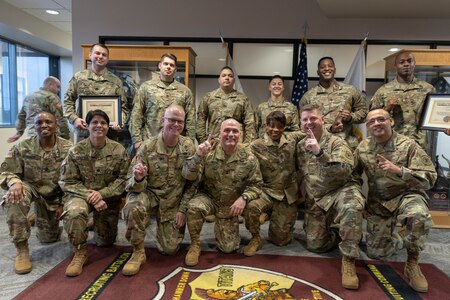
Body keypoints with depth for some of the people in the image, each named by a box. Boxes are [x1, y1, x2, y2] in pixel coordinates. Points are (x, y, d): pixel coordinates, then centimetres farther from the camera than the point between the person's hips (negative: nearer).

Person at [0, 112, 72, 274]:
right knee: (14, 198, -38)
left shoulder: (68, 148, -14)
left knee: (49, 238, 8)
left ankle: (42, 220, 46)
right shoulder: (22, 147, -14)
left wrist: (63, 203, -11)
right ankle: (22, 249, -23)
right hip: (30, 188, -1)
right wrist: (14, 182, -34)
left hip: (54, 195, 1)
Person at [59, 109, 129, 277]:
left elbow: (123, 179, -10)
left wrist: (102, 193, -24)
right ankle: (80, 252, -14)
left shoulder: (119, 150, -7)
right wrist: (89, 196, -23)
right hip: (82, 194, -1)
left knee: (105, 242, 10)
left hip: (108, 197, 1)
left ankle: (98, 223, 46)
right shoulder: (76, 151, -9)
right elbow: (67, 182, -9)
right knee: (74, 212, -37)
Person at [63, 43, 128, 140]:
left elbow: (123, 106, 7)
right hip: (84, 132, 0)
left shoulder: (116, 81, 6)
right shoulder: (78, 77, 6)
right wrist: (74, 118, -6)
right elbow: (68, 101, 10)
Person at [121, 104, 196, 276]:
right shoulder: (147, 147, -14)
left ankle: (165, 227, 33)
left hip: (174, 201, 2)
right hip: (149, 193, -1)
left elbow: (192, 182, -2)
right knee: (133, 207, -36)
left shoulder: (188, 147, -8)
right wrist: (138, 179, -39)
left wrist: (182, 209, -8)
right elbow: (132, 184, -14)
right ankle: (138, 252, -11)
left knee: (170, 249, -2)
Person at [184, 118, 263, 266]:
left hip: (230, 205, 1)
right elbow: (189, 176, -22)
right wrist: (198, 156, -41)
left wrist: (244, 198, -25)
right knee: (194, 207, -35)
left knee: (228, 248, 1)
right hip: (208, 197, -1)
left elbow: (256, 184, -6)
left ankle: (222, 226, 36)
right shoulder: (209, 151, -14)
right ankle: (195, 244, -8)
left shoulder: (248, 157, -12)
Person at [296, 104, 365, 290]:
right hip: (315, 200, 5)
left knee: (351, 208, -41)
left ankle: (348, 261, -25)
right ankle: (337, 232, 27)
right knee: (315, 245, -5)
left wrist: (320, 153, -34)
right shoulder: (300, 146, 9)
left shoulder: (336, 143, -7)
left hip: (342, 190, -4)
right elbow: (299, 175, 23)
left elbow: (344, 171, -25)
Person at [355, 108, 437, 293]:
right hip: (377, 202, 3)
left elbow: (429, 178, -19)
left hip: (407, 195, -3)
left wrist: (398, 170, -33)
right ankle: (403, 238, 34)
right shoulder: (363, 148, -2)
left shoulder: (408, 145, -12)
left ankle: (412, 264, -13)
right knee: (375, 252, 1)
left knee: (419, 216, -39)